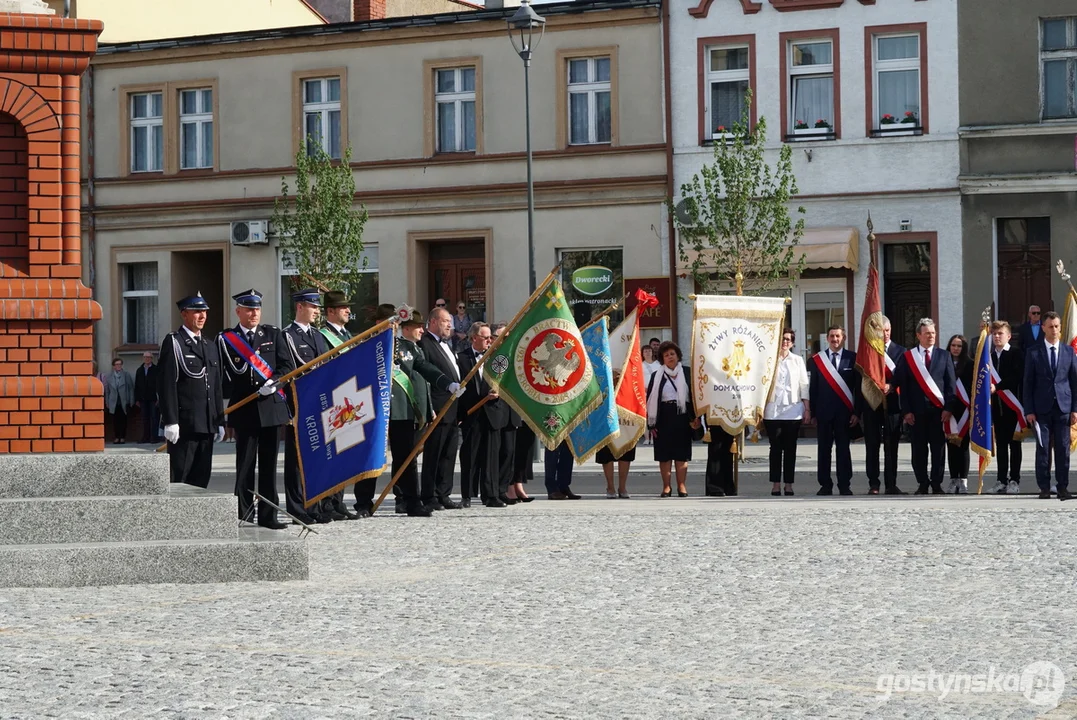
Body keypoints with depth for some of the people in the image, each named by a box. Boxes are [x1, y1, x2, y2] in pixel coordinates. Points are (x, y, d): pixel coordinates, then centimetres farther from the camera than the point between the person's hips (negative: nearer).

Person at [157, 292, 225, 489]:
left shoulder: (210, 346, 20)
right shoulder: (173, 342, -3)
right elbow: (166, 385, -10)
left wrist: (220, 421, 17)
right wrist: (170, 421, -17)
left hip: (207, 426, 7)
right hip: (184, 426, -7)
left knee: (201, 478, 6)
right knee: (179, 477, -7)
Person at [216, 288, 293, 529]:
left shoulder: (273, 335, 10)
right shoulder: (225, 339, 3)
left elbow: (287, 365, 6)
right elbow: (220, 374, 2)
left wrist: (274, 381, -12)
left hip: (272, 407, 2)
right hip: (244, 410, -2)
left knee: (269, 464, 4)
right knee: (245, 464, -1)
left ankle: (268, 515, 8)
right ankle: (243, 513, 4)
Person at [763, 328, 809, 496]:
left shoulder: (798, 361, 11)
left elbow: (804, 385, 10)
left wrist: (807, 409, 4)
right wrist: (760, 407, -4)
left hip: (793, 410, 1)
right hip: (772, 411, -1)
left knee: (790, 448, 1)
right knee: (775, 447, -1)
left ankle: (788, 484, 4)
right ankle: (775, 484, 1)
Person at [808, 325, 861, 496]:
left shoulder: (852, 358, 3)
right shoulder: (817, 359, 7)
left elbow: (859, 386, 1)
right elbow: (813, 387, 7)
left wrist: (857, 412, -5)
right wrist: (813, 413, 2)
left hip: (845, 411, -1)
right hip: (824, 411, 1)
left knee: (843, 449, 2)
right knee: (824, 449, 3)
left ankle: (844, 486, 6)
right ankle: (825, 485, 8)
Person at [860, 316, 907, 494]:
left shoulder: (900, 351, 8)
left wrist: (891, 386, -16)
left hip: (892, 404, 0)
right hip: (871, 404, 0)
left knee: (892, 446, 2)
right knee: (872, 446, 1)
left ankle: (891, 485, 6)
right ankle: (873, 485, 5)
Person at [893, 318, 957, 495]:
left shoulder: (944, 356, 8)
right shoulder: (907, 357, 5)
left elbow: (951, 385, 5)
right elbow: (903, 386, 3)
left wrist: (948, 408, -5)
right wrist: (906, 411, -5)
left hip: (939, 409, 0)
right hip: (917, 411, 0)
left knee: (938, 448, 1)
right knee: (919, 449, 3)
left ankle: (937, 484, 6)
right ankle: (922, 484, 10)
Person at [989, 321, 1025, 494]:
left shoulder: (1017, 355, -3)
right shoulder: (990, 356, 15)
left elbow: (1017, 378, -13)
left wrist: (997, 387, -18)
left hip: (1012, 405, -5)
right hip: (996, 406, 5)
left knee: (1014, 444, -1)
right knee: (1000, 443, 6)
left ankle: (1014, 480, 0)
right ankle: (1002, 480, 9)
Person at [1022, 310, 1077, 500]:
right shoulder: (1034, 353, 4)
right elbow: (1027, 384, 4)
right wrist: (1029, 411, -4)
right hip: (1042, 408, -1)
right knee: (1043, 448, -1)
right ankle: (1044, 488, 4)